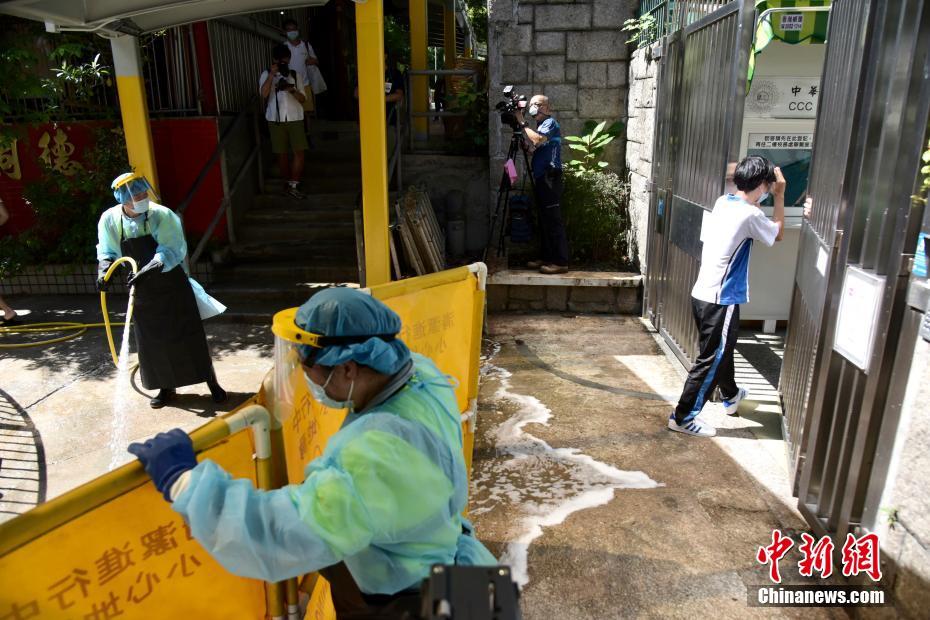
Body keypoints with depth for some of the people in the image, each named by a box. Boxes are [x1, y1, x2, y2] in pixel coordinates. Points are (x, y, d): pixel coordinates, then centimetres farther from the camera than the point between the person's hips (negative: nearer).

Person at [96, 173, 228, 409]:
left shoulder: (162, 216, -17)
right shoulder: (110, 219, -6)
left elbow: (171, 251, -24)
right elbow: (107, 252, 8)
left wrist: (147, 271, -35)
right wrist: (103, 271, -11)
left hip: (171, 285, -3)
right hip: (142, 291, 4)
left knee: (189, 336, 1)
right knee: (153, 341, 11)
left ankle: (212, 383, 14)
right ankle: (166, 388, 28)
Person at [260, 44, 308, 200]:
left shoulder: (295, 75, 9)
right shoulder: (266, 74, 4)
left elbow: (302, 99, 4)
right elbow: (264, 94, -14)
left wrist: (292, 90, -15)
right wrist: (272, 74, -18)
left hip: (295, 119, 1)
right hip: (276, 119, -1)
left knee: (299, 152, -8)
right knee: (282, 154, 4)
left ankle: (292, 186, -3)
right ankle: (292, 183, 19)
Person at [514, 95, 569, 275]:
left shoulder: (550, 123, -7)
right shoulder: (541, 125, 22)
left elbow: (537, 140, -25)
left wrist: (522, 122, -16)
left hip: (550, 179, -10)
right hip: (541, 179, 10)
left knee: (553, 222, -11)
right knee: (544, 221, 11)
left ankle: (561, 262, -10)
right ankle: (546, 258, 18)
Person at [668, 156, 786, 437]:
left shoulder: (723, 202, 5)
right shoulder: (749, 215, -17)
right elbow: (778, 233, 4)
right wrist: (779, 196, 11)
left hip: (703, 294, 9)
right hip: (720, 300, -9)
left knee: (723, 349, 27)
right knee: (709, 360, 2)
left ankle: (730, 396, 49)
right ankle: (683, 417, 10)